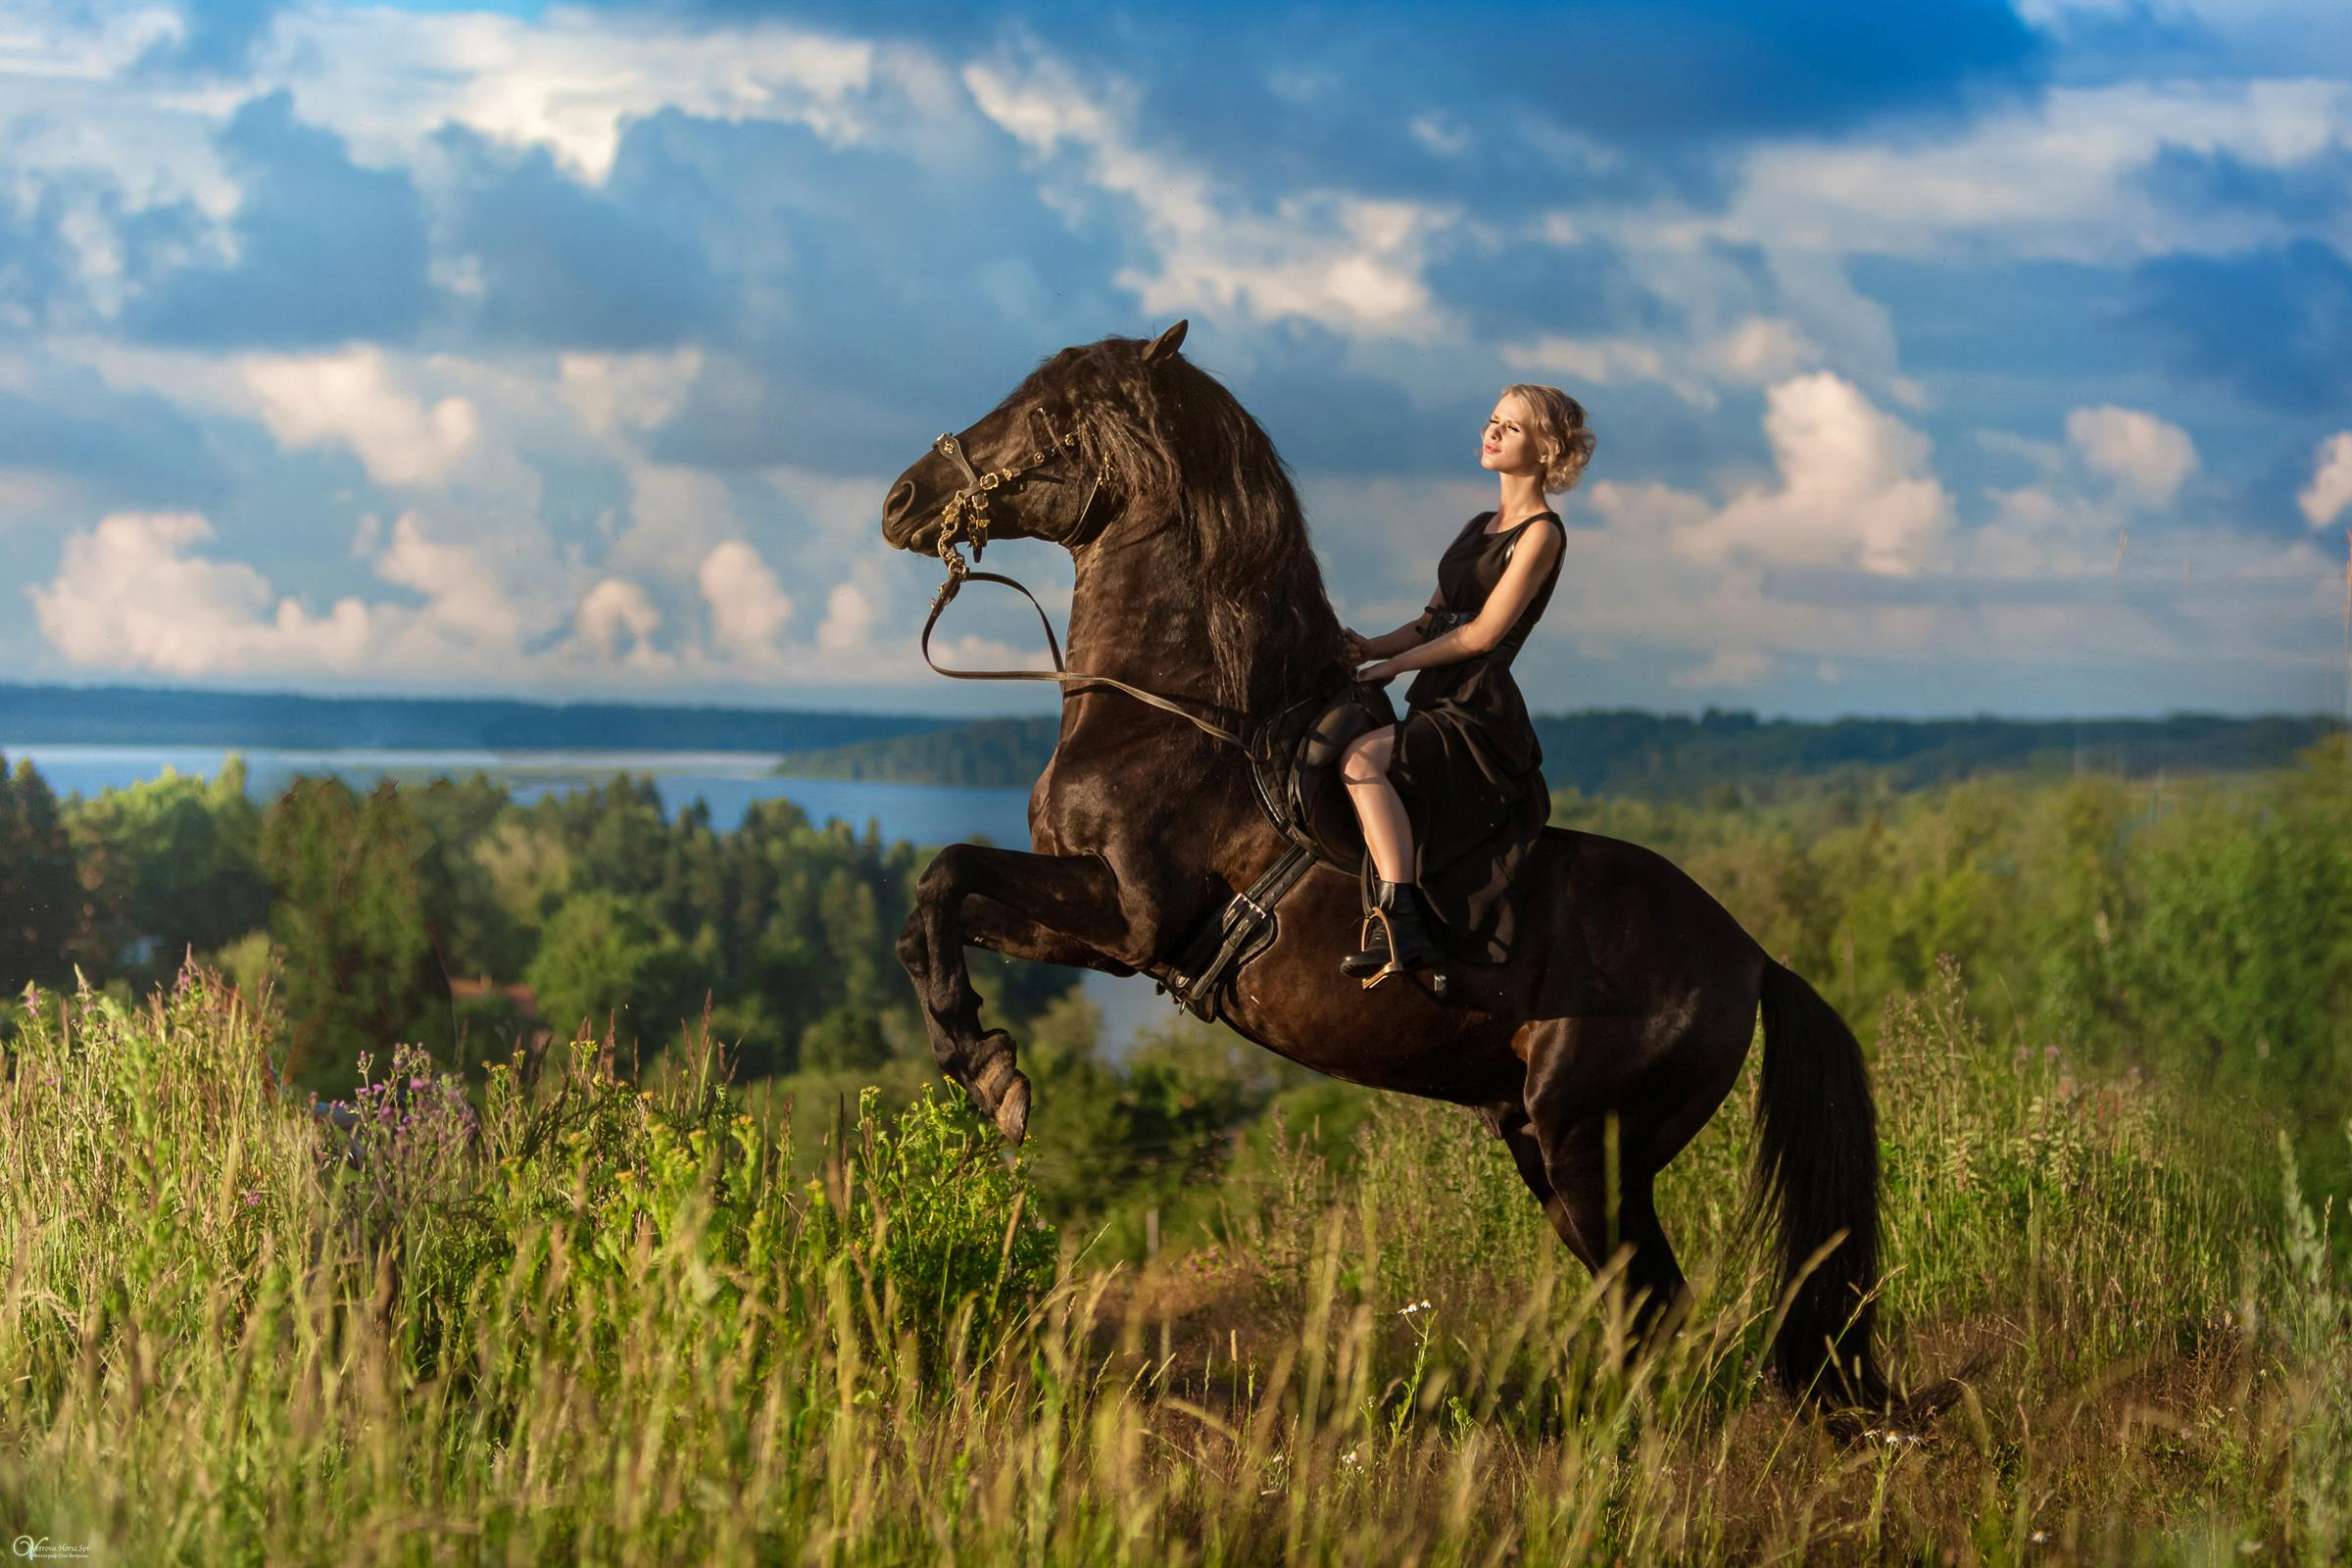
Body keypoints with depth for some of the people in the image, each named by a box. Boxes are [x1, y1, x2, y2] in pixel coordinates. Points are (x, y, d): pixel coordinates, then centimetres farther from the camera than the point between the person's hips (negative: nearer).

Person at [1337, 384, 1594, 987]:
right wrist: (1370, 647, 2)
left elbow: (1482, 633, -12)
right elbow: (1433, 622, 20)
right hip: (1439, 710, 10)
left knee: (1362, 758, -33)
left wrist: (1394, 664, -8)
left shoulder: (1541, 534, -6)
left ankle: (1399, 927, -42)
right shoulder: (1479, 528, 21)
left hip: (1481, 717, -10)